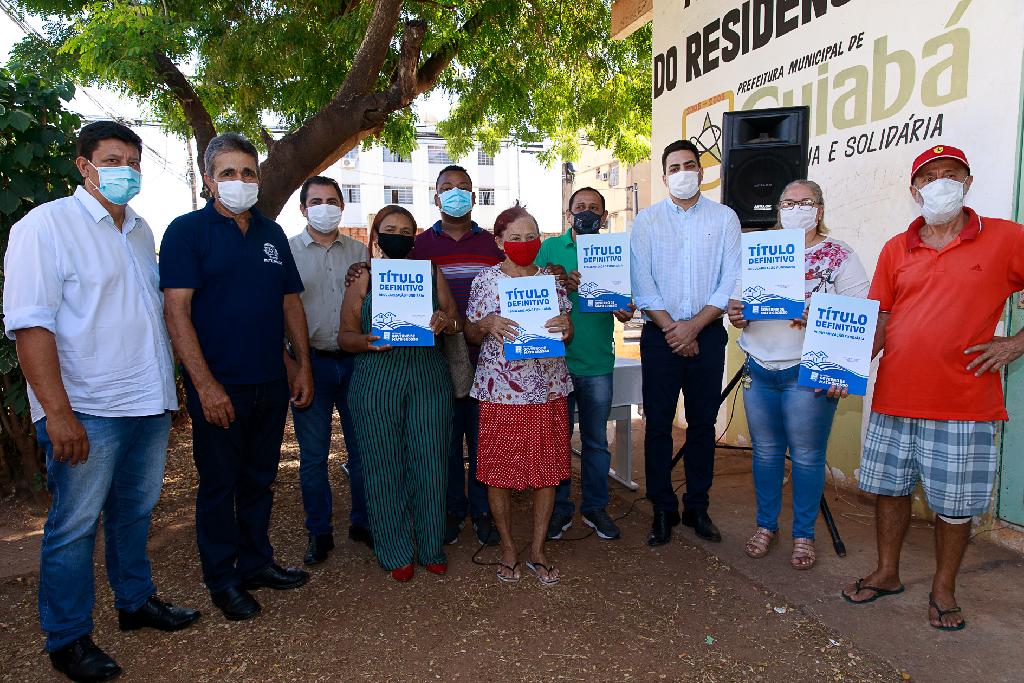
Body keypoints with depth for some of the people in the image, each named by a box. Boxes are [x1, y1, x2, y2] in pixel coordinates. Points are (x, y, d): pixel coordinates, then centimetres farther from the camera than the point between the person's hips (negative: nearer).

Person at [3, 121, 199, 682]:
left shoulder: (140, 230, 14)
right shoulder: (47, 225, -8)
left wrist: (168, 388, 18)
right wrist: (58, 412, -20)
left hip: (150, 404, 7)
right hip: (87, 410, -6)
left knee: (135, 512, 18)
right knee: (74, 526, 5)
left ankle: (136, 601, 35)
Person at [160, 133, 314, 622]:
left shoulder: (271, 233, 10)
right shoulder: (187, 231, -6)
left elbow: (291, 303, 14)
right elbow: (176, 311, -13)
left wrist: (304, 366, 8)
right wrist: (205, 385, -18)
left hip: (271, 382, 5)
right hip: (218, 387, -5)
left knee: (259, 479, 16)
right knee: (219, 484, 7)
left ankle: (256, 562, 32)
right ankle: (222, 579, 24)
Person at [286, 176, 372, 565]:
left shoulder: (359, 252, 8)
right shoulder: (287, 251, 1)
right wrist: (289, 364, -9)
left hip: (355, 361, 2)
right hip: (312, 363, -2)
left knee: (363, 448, 9)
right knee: (313, 455, 7)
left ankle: (362, 523, 26)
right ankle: (319, 532, 22)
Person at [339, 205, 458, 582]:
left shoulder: (431, 272, 10)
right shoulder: (362, 278, 5)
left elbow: (456, 320, 10)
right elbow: (345, 335, 2)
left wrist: (446, 321, -13)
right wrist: (368, 341, -19)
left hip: (429, 377, 1)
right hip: (377, 380, -1)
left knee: (430, 462, 3)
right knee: (385, 465, 4)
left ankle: (431, 547, 22)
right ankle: (395, 552, 21)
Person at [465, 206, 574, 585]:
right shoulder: (486, 281, 1)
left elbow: (567, 334, 12)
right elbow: (470, 334, 5)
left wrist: (565, 326, -11)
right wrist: (487, 324, -16)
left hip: (548, 389, 3)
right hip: (500, 392, -2)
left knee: (547, 469, 7)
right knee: (500, 471, 4)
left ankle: (537, 549, 23)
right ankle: (508, 546, 25)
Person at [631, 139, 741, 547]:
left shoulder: (724, 218, 5)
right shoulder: (647, 221, 4)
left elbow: (730, 282, -2)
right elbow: (642, 284, -3)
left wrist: (693, 326, -11)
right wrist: (671, 329, -10)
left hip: (707, 334, 1)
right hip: (660, 335, 0)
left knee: (703, 424, 8)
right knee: (658, 424, 2)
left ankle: (697, 508, 22)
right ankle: (663, 510, 15)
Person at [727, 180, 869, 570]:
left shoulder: (840, 256, 0)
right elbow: (739, 300, 16)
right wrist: (735, 314, -7)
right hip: (759, 369, 4)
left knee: (807, 456, 5)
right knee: (766, 451, 11)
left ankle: (803, 535, 20)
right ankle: (766, 526, 26)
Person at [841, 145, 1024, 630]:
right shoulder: (895, 250, 8)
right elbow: (877, 321, 6)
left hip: (964, 404, -3)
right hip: (895, 398, 3)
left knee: (954, 504, 8)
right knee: (889, 488, 14)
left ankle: (943, 589, 29)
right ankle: (887, 573, 33)